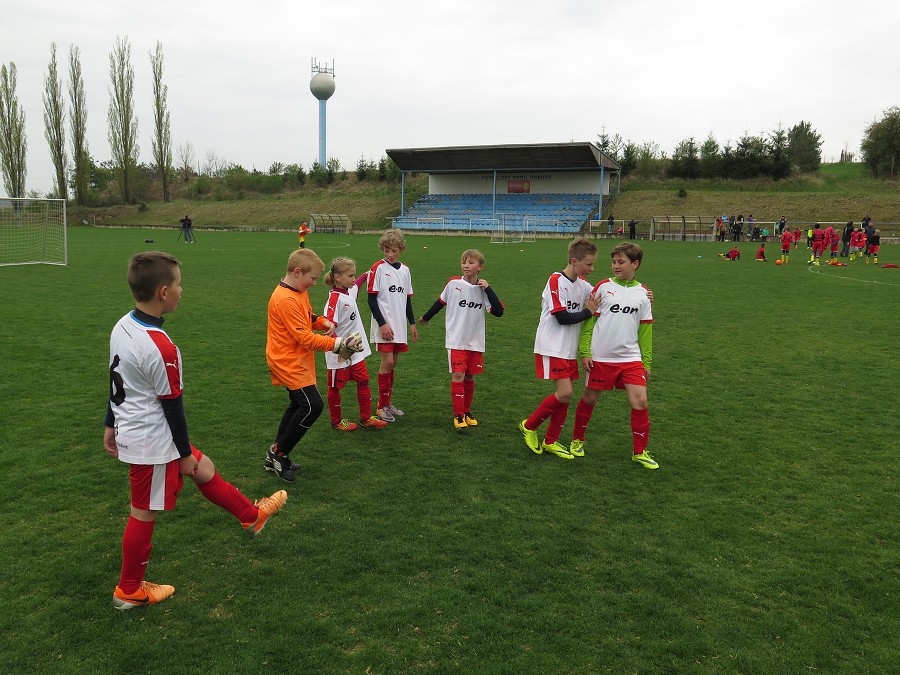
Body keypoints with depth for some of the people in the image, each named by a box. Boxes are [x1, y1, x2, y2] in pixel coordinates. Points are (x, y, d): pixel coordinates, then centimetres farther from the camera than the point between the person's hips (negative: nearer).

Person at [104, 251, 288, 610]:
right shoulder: (161, 347, -29)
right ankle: (129, 591, 27)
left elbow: (115, 382, 11)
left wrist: (111, 425, 22)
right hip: (153, 444, -9)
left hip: (131, 430, 9)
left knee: (204, 469, 21)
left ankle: (252, 516, 38)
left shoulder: (122, 327, -1)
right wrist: (184, 452, -8)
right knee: (144, 513, 8)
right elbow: (173, 405, -20)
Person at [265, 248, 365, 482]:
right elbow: (305, 338, -26)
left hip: (296, 361, 11)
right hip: (288, 363, -11)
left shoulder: (299, 292, 8)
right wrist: (338, 344, -26)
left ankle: (275, 457, 28)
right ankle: (279, 452, 1)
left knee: (299, 405, 17)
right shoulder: (285, 300, -24)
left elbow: (306, 319, 22)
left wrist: (322, 322, 1)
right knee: (313, 405, -15)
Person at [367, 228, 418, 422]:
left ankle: (388, 402, 21)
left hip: (399, 326, 6)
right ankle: (382, 406, 2)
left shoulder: (405, 270, 10)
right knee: (387, 362, -9)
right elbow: (372, 299, -9)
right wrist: (382, 324, -15)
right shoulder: (378, 268, -8)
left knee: (393, 363, 11)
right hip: (384, 325, -6)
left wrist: (412, 323, 14)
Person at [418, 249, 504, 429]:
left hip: (476, 342, 2)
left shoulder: (483, 289, -2)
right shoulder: (453, 283, -5)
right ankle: (458, 415, 0)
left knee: (470, 377, 10)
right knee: (458, 375, -9)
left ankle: (467, 412, 26)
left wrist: (488, 289, -16)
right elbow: (441, 302, 11)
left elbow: (498, 312, -12)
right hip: (456, 340, -2)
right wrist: (426, 317, 22)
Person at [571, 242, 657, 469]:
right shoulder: (603, 287, -4)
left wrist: (647, 362, 11)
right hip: (600, 357, -2)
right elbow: (588, 321, -2)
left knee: (640, 401, -7)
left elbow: (645, 331, 11)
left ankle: (639, 452, 10)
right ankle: (577, 439, 32)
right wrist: (584, 352, -7)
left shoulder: (642, 293, 4)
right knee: (589, 398, 9)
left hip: (630, 358, 2)